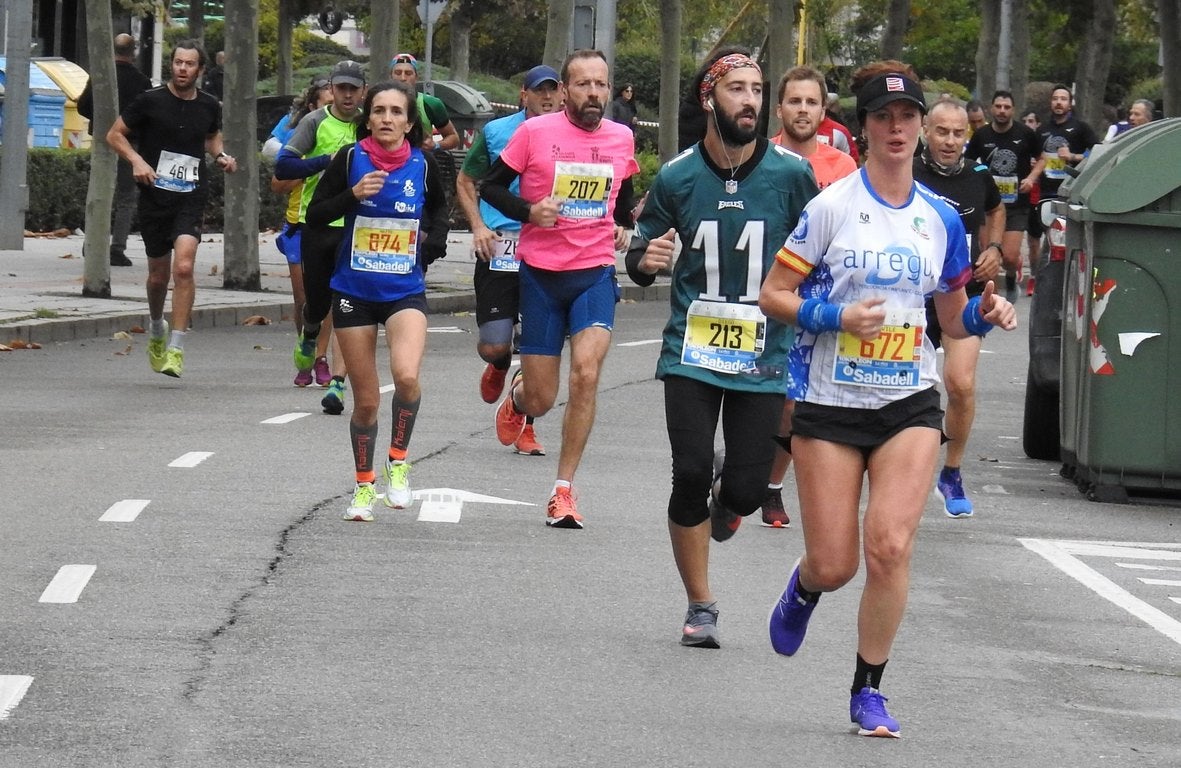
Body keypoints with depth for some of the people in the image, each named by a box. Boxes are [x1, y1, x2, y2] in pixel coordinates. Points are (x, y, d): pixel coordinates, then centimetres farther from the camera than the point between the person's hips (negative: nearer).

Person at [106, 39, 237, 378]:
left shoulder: (209, 106, 5)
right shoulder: (150, 101, -5)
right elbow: (115, 134, 2)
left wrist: (220, 156, 5)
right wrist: (136, 160, -14)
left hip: (192, 197, 0)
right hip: (155, 195, 0)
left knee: (183, 267, -19)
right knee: (158, 274, 12)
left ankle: (175, 349, -16)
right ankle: (156, 327, 43)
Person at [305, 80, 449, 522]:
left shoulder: (423, 164, 0)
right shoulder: (350, 159, -5)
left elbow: (439, 207, 21)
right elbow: (314, 216, -5)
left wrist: (433, 241, 5)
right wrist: (353, 195, -19)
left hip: (406, 291, 0)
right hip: (354, 292, 0)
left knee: (407, 375, -26)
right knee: (366, 399, 6)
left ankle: (398, 461, -3)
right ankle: (364, 486, 26)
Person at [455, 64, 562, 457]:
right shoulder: (496, 132, 3)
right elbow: (465, 181, 13)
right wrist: (479, 226, 0)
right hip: (500, 248, -1)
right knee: (493, 345, -6)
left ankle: (525, 428, 14)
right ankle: (500, 364, 32)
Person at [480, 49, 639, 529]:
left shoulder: (621, 139, 5)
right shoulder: (535, 133, -7)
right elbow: (490, 187, 0)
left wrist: (623, 227, 8)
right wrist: (529, 210, -16)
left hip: (596, 273, 2)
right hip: (541, 273, -2)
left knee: (586, 372, -19)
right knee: (540, 400, 2)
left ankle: (563, 491, -8)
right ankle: (517, 395, 44)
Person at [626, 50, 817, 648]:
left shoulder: (791, 174, -4)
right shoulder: (677, 177, -2)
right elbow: (640, 255, 9)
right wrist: (646, 261, -13)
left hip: (764, 357, 0)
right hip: (692, 350, 0)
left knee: (744, 491, -5)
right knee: (690, 475, -10)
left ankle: (723, 498, 35)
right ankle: (700, 606, 8)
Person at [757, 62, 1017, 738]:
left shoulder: (941, 218, 6)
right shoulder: (832, 206, -6)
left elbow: (952, 318, 16)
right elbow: (773, 295, -4)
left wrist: (985, 312, -5)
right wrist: (838, 316, -19)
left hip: (910, 403, 2)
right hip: (831, 403, -2)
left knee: (890, 545, -15)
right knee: (834, 566, -1)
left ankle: (869, 690, 1)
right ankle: (803, 589, 39)